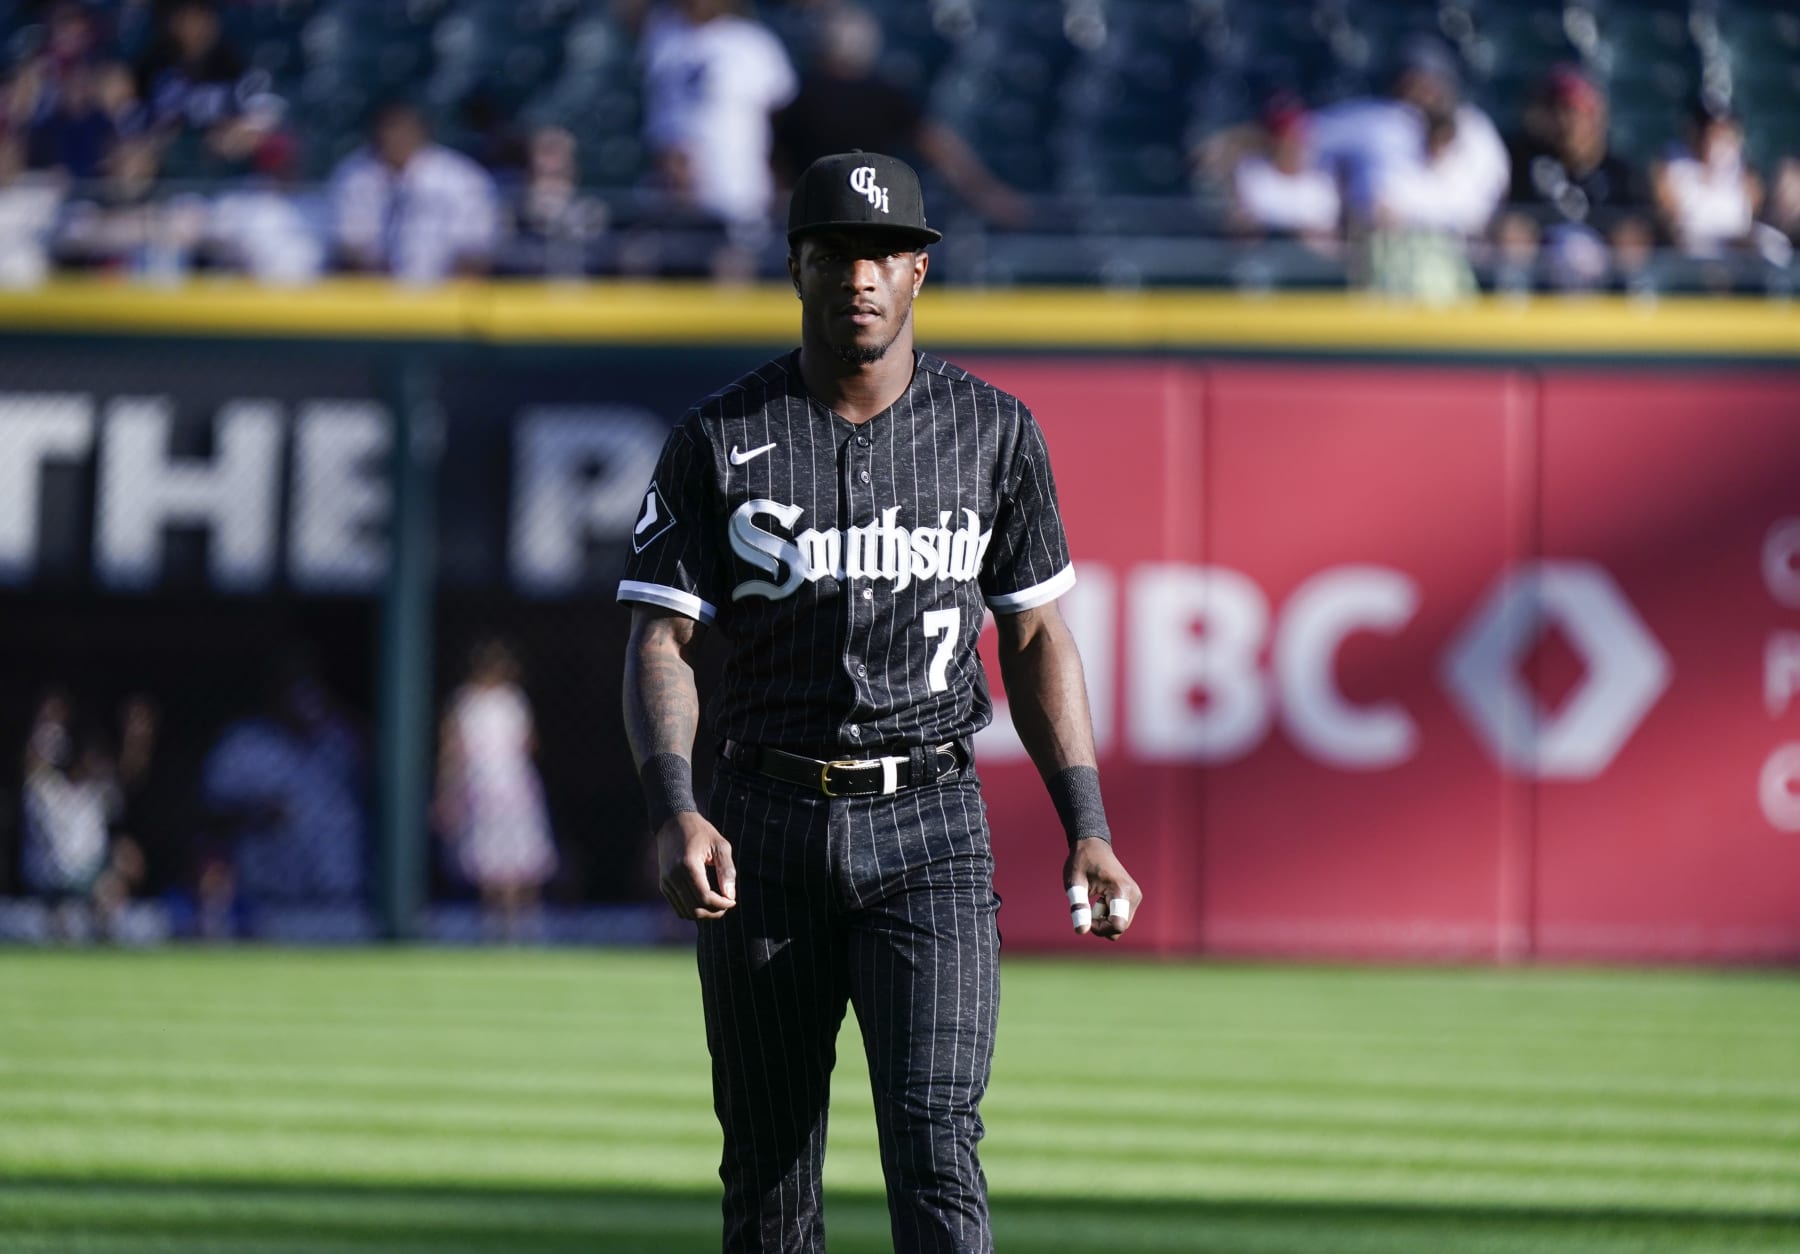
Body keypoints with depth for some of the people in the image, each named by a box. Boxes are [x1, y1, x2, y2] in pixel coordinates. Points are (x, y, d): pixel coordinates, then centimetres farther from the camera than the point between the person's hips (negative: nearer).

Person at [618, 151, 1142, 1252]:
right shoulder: (722, 440, 0)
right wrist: (676, 812, -19)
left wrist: (1088, 830, 3)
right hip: (767, 829, 1)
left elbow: (1037, 636, 11)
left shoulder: (995, 430, 5)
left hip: (928, 829, -1)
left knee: (936, 1150, -13)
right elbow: (662, 639, -3)